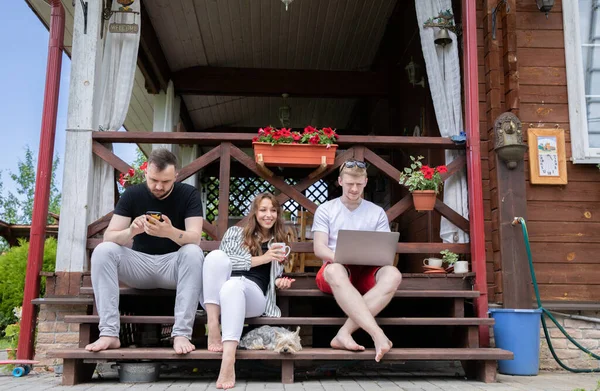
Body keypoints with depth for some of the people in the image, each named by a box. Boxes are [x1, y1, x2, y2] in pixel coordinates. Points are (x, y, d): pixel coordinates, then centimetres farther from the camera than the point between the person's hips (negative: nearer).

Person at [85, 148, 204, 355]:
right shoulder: (132, 194, -5)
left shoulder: (189, 194, -9)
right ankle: (109, 333, -26)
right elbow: (108, 237, -12)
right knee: (103, 250, -24)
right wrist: (131, 231, -34)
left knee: (193, 252, -33)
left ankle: (181, 333, -33)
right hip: (140, 264, 2)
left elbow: (195, 238, -21)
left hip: (173, 265, -2)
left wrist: (170, 232, -43)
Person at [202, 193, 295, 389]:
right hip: (218, 294, 0)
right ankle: (213, 329, -36)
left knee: (233, 285, -38)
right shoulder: (235, 233, 17)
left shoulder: (278, 244, 25)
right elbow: (220, 262, 0)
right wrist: (261, 259, -6)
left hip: (253, 294, 0)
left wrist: (280, 282, 6)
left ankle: (228, 362, -55)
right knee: (216, 255, -30)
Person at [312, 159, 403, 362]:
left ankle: (344, 333, -38)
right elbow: (319, 248, -2)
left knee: (392, 274, -32)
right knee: (335, 270, -40)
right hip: (337, 268, -2)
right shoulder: (325, 210, 9)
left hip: (366, 271, 2)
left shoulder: (377, 212, 14)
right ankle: (377, 334, -46)